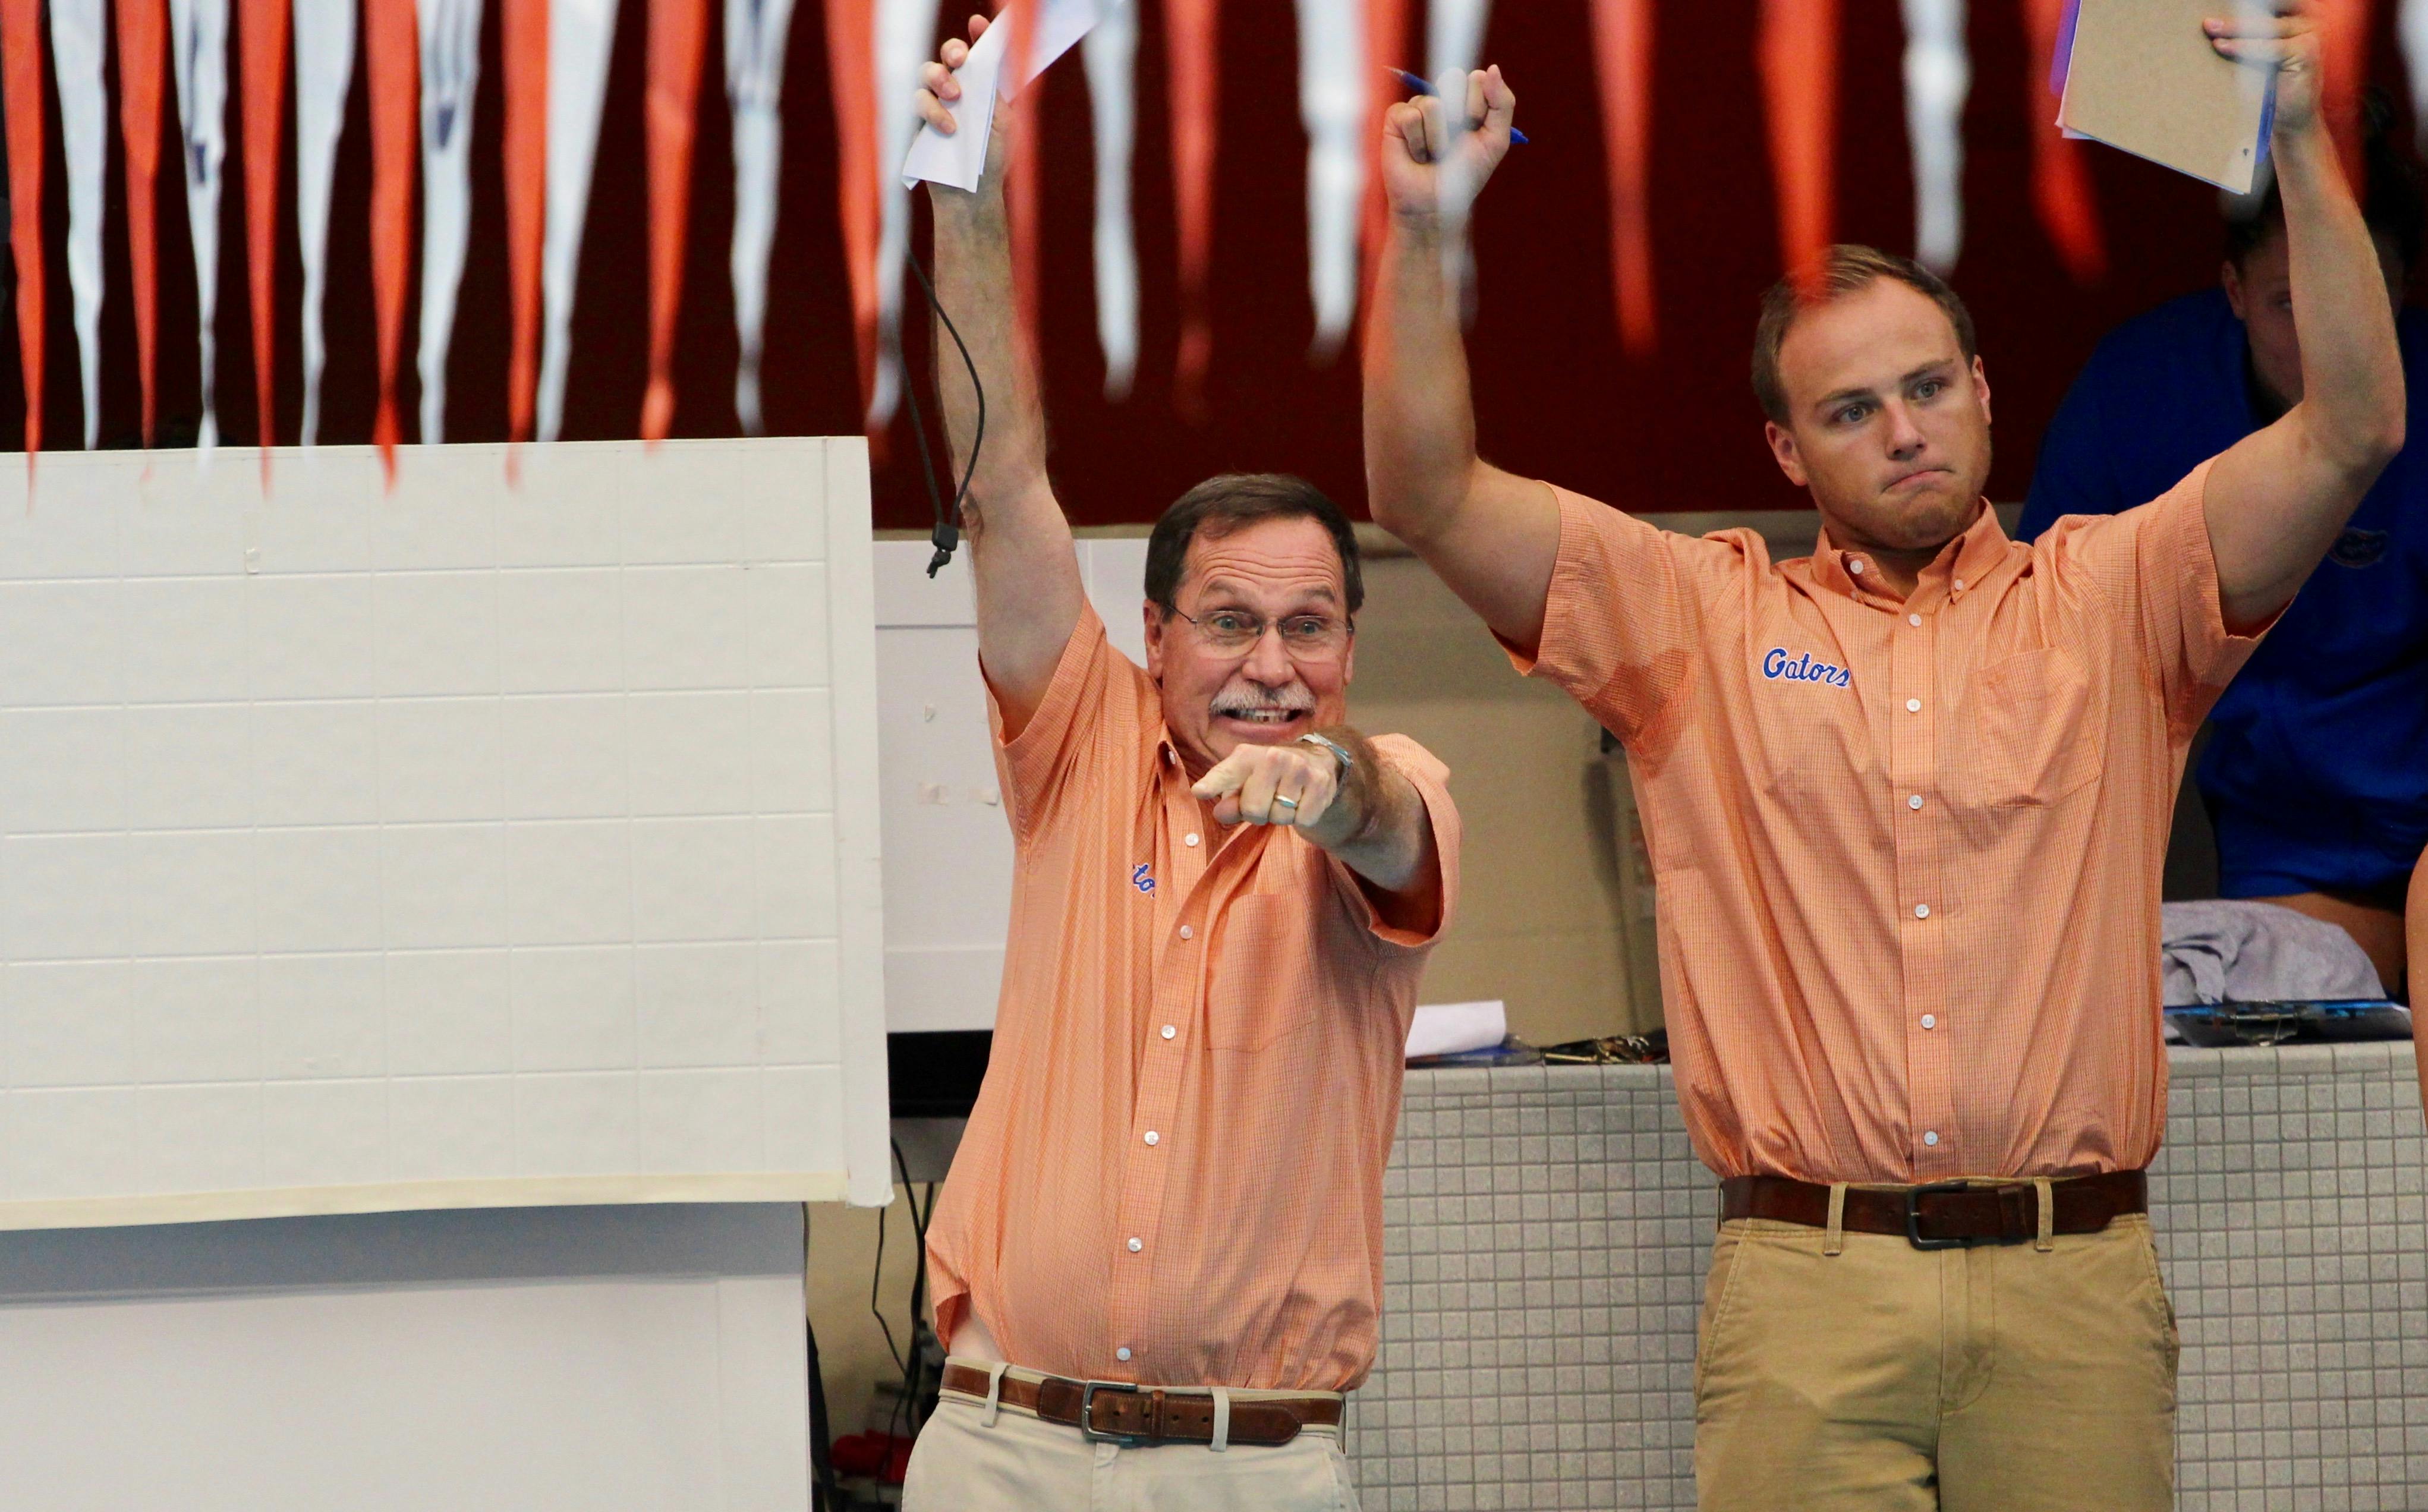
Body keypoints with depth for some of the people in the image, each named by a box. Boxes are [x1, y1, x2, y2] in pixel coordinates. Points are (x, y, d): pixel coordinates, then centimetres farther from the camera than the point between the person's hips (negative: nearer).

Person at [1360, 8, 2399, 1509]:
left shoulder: (2110, 599, 12)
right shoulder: (1705, 620, 12)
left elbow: (2352, 429, 2)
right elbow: (1429, 494, 6)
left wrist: (2303, 145, -6)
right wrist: (1422, 230, -4)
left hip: (2073, 1286, 0)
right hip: (1808, 1285, 0)